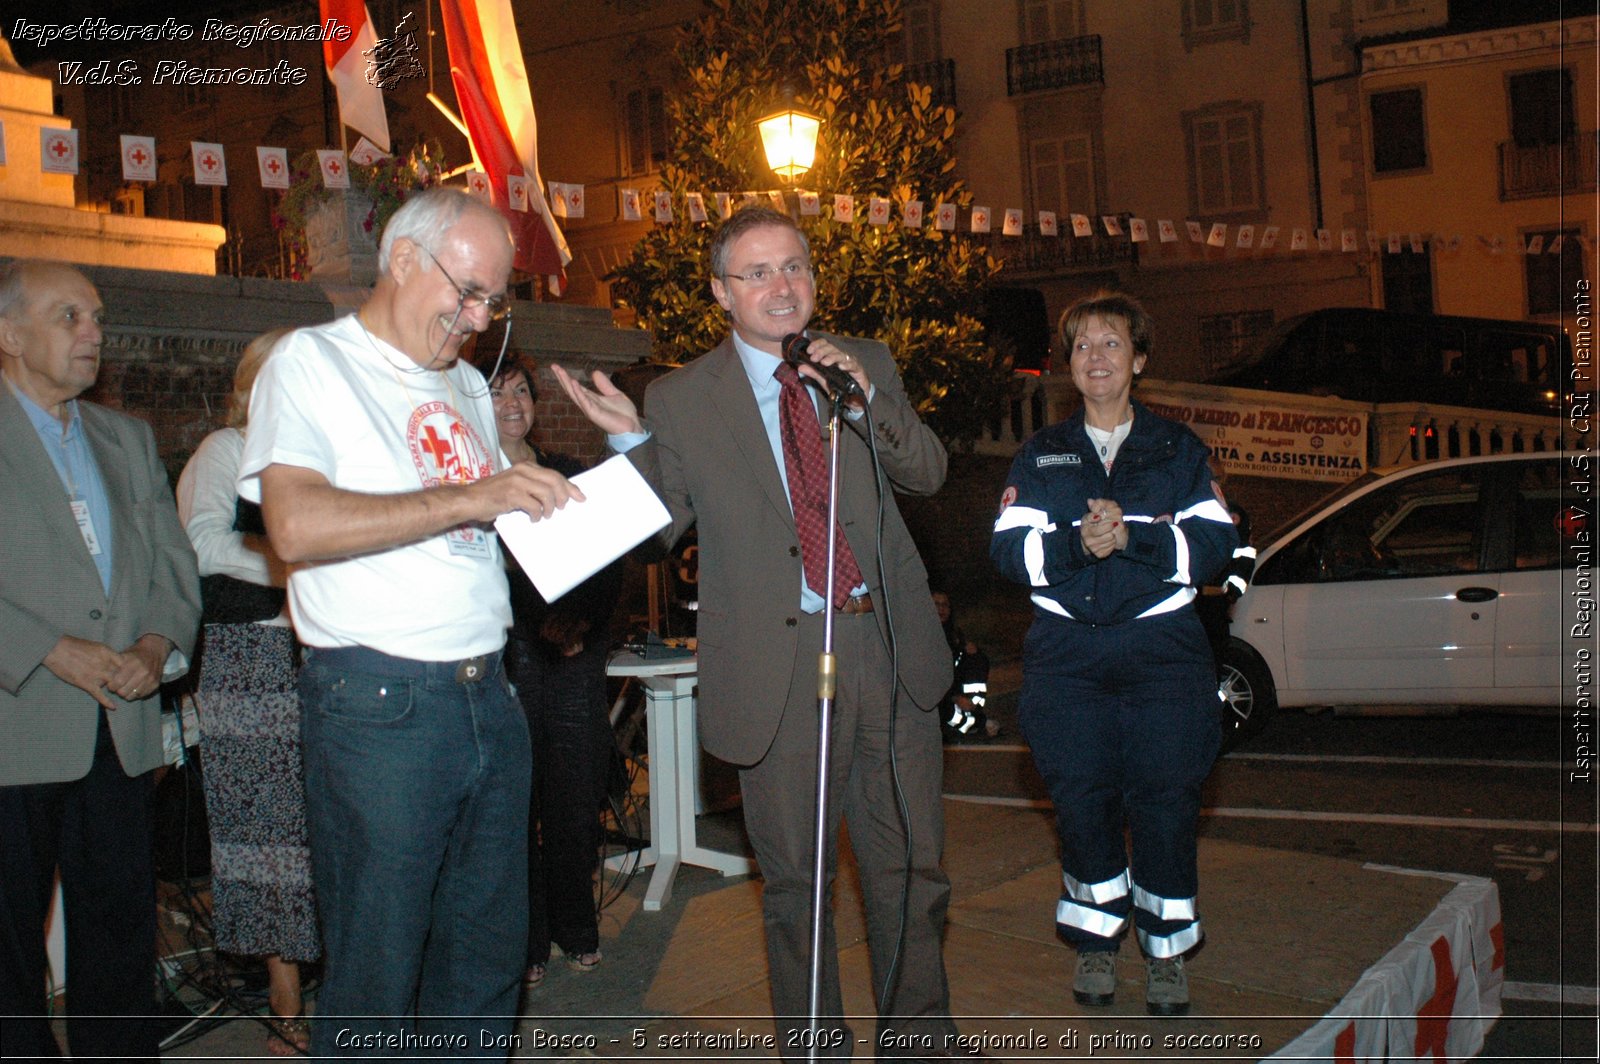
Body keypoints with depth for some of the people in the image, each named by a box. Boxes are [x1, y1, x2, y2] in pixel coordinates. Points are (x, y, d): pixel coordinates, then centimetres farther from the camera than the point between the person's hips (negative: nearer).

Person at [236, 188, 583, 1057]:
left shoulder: (466, 386, 20)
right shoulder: (310, 361, -2)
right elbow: (297, 526, -18)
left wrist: (540, 495, 6)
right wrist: (470, 497, -21)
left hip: (488, 698, 7)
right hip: (379, 705, -7)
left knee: (486, 953, 12)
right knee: (374, 979, 2)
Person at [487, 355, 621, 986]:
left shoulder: (571, 476, 15)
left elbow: (609, 562, 13)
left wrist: (583, 621, -3)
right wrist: (536, 624, -15)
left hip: (575, 658, 3)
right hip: (505, 659, -3)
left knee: (578, 797, 4)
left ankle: (576, 928, 19)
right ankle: (525, 942, 10)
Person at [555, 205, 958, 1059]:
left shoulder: (866, 365, 8)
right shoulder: (681, 400, 0)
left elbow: (928, 473, 3)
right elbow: (659, 529, 1)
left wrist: (866, 400, -13)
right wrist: (632, 440, -15)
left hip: (889, 646, 3)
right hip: (779, 662, -3)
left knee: (912, 864, 14)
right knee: (794, 880, 10)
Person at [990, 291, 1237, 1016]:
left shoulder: (1179, 451, 11)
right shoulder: (1041, 455, 14)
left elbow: (1215, 543, -2)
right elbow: (1009, 549, 2)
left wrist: (1132, 536, -17)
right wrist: (1075, 545, -17)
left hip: (1161, 643, -1)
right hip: (1065, 650, 1)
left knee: (1165, 798, -4)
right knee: (1080, 798, -1)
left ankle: (1166, 947, 13)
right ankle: (1097, 938, 18)